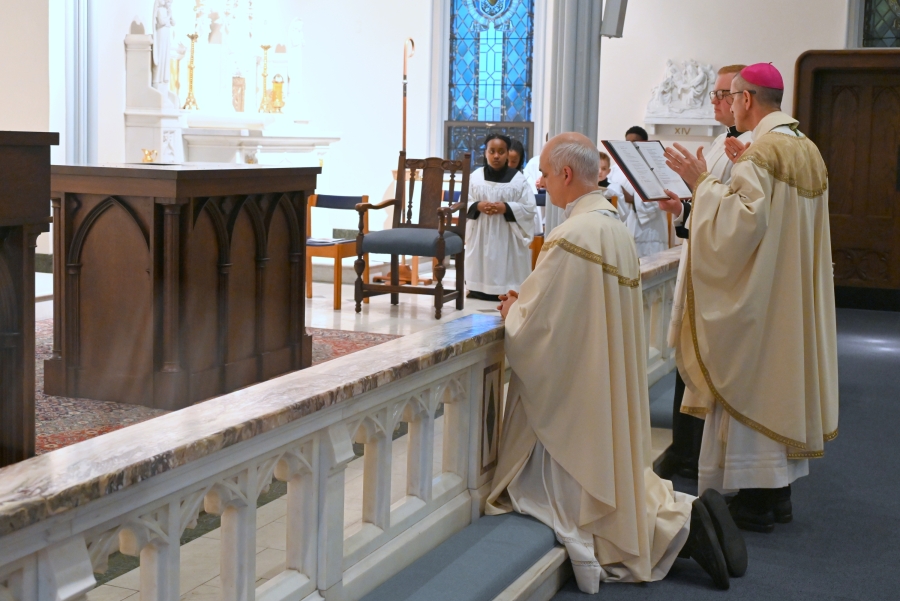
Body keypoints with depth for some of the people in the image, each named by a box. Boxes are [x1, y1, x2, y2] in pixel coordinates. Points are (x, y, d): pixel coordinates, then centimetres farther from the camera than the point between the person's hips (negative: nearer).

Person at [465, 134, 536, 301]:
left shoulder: (518, 178, -2)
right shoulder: (476, 176, 3)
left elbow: (529, 208, -4)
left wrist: (506, 208, -17)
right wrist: (477, 206, -14)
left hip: (507, 234, -2)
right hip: (481, 233, 2)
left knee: (507, 268, -3)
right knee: (481, 264, 5)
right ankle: (479, 289, 14)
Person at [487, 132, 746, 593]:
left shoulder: (571, 237, -23)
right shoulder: (616, 229, 7)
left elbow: (534, 330, -22)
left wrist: (513, 312, -1)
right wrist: (527, 303, 8)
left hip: (572, 402, -9)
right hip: (611, 395, 9)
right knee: (617, 486, 21)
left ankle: (682, 527, -6)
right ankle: (687, 513, 4)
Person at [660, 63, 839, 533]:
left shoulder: (761, 152, -18)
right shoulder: (807, 150, 11)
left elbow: (740, 224, -26)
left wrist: (703, 182, -19)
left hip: (757, 296, -9)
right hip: (795, 295, 9)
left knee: (751, 383, -2)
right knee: (782, 376, 14)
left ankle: (755, 502, 5)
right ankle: (778, 493, 23)